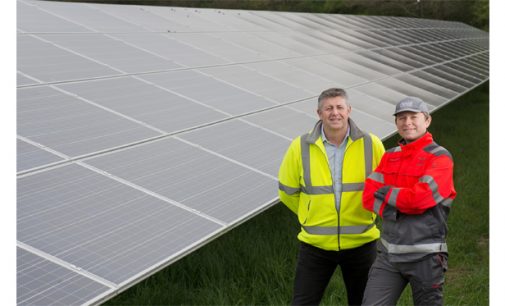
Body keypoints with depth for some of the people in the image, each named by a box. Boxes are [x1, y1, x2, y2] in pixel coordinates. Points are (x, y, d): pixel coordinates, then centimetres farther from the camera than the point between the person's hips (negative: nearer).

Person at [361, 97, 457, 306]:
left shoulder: (440, 157, -5)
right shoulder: (389, 156, 12)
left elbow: (421, 196, -19)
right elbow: (369, 197, 3)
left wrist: (386, 193, -5)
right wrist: (402, 205, -12)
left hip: (425, 255, -4)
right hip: (388, 253, 5)